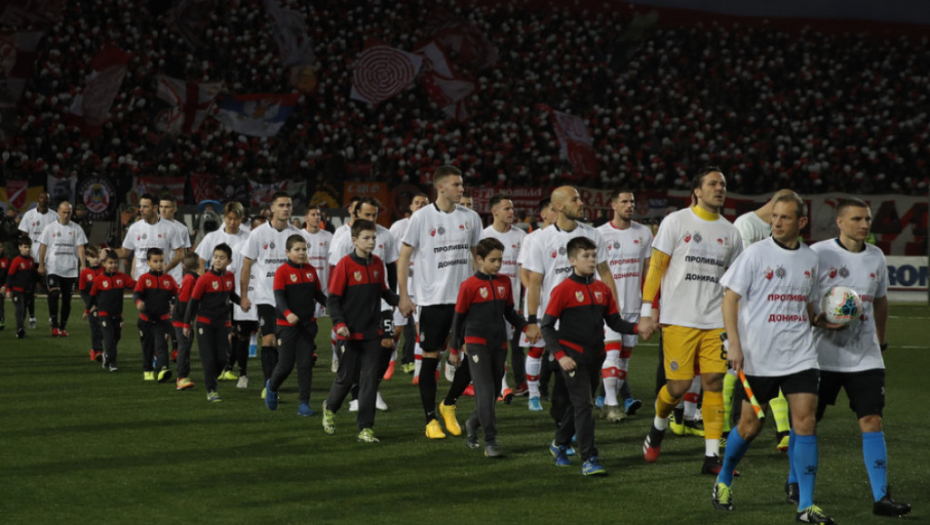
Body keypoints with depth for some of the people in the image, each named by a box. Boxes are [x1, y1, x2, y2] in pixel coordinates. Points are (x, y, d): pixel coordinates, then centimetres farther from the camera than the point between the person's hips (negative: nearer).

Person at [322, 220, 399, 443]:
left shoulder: (377, 264, 5)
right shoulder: (345, 264, -10)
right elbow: (333, 299, -9)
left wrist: (399, 301, -3)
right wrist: (340, 323, -20)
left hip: (372, 332, 4)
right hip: (351, 333, -4)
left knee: (370, 379, 0)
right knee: (347, 376, 7)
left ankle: (365, 428, 5)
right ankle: (330, 407, 37)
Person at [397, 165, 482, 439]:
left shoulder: (470, 217, 6)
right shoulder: (422, 217, -5)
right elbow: (404, 256, -1)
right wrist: (403, 296, -6)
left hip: (465, 298, 4)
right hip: (432, 300, -4)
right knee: (431, 357, 2)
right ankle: (430, 419, 11)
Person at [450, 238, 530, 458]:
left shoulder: (505, 282, 8)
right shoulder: (469, 285, -6)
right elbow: (459, 317, 0)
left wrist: (525, 327, 1)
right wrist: (455, 349, 3)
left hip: (499, 344, 6)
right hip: (477, 342, -5)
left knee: (494, 392, 10)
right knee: (485, 391, -14)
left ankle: (472, 424, 35)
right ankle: (491, 441, -14)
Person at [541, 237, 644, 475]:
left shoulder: (602, 288, 9)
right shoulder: (563, 289, -8)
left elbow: (614, 321, 12)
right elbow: (546, 326, -7)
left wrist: (637, 328, -6)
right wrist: (560, 355, -16)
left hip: (594, 357, 6)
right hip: (573, 357, -6)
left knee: (579, 405, 16)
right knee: (583, 405, -11)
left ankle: (560, 444, 37)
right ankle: (589, 460, -11)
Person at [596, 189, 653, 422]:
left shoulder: (644, 233, 8)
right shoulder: (601, 234, -3)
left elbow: (648, 269, 11)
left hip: (634, 304, 4)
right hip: (609, 303, -4)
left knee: (625, 353, 7)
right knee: (613, 350, -13)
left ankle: (614, 396, 17)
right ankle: (611, 403, -13)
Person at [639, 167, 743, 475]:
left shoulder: (729, 232, 12)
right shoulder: (676, 222, 0)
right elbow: (656, 267, -1)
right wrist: (646, 312, -6)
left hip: (716, 322, 4)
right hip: (678, 319, -4)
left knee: (714, 383, -5)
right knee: (679, 385, -7)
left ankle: (712, 456, -1)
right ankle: (658, 427, 25)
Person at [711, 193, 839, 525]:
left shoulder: (810, 258, 9)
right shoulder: (756, 253, -5)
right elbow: (730, 298, -6)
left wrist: (824, 321, 2)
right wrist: (733, 344, -14)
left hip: (799, 354, 3)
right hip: (758, 356, -3)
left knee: (805, 421, -7)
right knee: (750, 424, 4)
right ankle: (723, 482, 31)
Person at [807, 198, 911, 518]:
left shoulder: (876, 257, 7)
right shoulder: (818, 254, -8)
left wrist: (882, 339, 24)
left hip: (865, 357, 3)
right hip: (823, 355, -3)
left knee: (872, 422, -7)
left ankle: (881, 498, -7)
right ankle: (795, 483, 28)